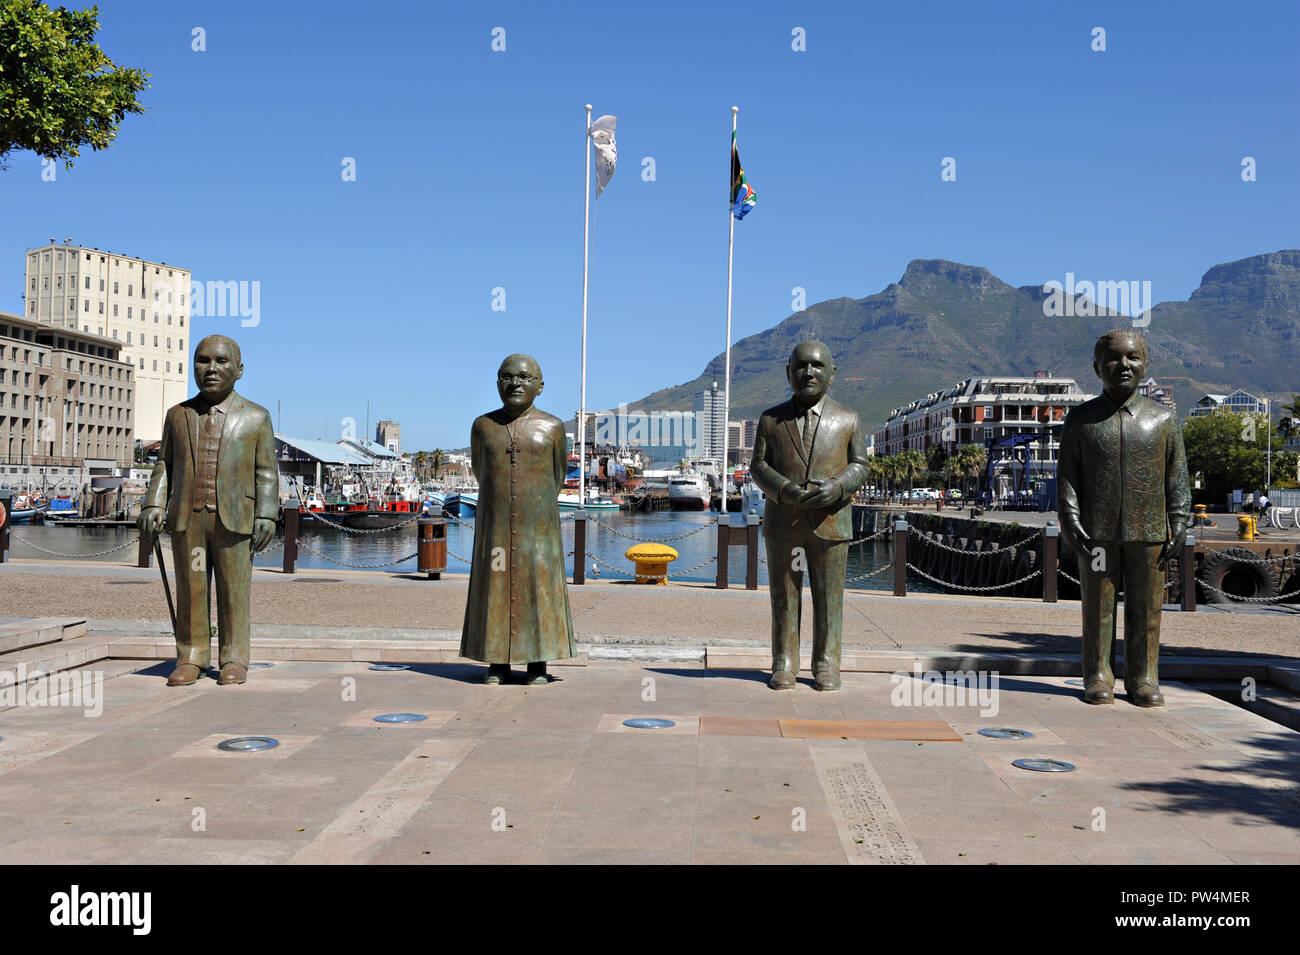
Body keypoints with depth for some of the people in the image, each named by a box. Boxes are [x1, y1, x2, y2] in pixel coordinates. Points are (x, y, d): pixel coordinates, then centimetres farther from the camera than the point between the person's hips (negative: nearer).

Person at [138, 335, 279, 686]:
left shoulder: (256, 417, 6)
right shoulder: (178, 415, 14)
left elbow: (266, 471, 3)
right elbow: (165, 464, 13)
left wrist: (266, 515, -6)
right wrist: (154, 504, 1)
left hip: (234, 520, -2)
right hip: (186, 517, 2)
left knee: (234, 591, 2)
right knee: (190, 590, 4)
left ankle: (234, 659, 10)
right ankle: (191, 658, 12)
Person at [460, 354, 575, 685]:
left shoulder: (553, 427, 0)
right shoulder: (482, 425, 4)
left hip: (537, 523, -1)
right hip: (495, 522, 1)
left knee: (539, 587, 0)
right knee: (496, 588, 2)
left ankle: (538, 663, 8)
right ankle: (497, 663, 9)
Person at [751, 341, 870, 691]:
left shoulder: (847, 420, 7)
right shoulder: (771, 419, 7)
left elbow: (859, 466, 6)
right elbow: (759, 465, 4)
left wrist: (837, 486, -15)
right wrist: (784, 490, -15)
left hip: (831, 521, 0)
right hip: (782, 520, 0)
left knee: (829, 597, 3)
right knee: (784, 596, 4)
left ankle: (826, 667, 12)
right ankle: (784, 665, 12)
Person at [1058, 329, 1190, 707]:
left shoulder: (1163, 419, 8)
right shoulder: (1080, 420, 6)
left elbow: (1177, 477, 8)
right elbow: (1067, 475, 3)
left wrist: (1179, 524, 1)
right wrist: (1070, 520, -7)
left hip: (1148, 533, 1)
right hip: (1097, 534, -1)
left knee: (1146, 609, 5)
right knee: (1098, 608, 3)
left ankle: (1143, 680, 15)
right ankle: (1098, 678, 12)